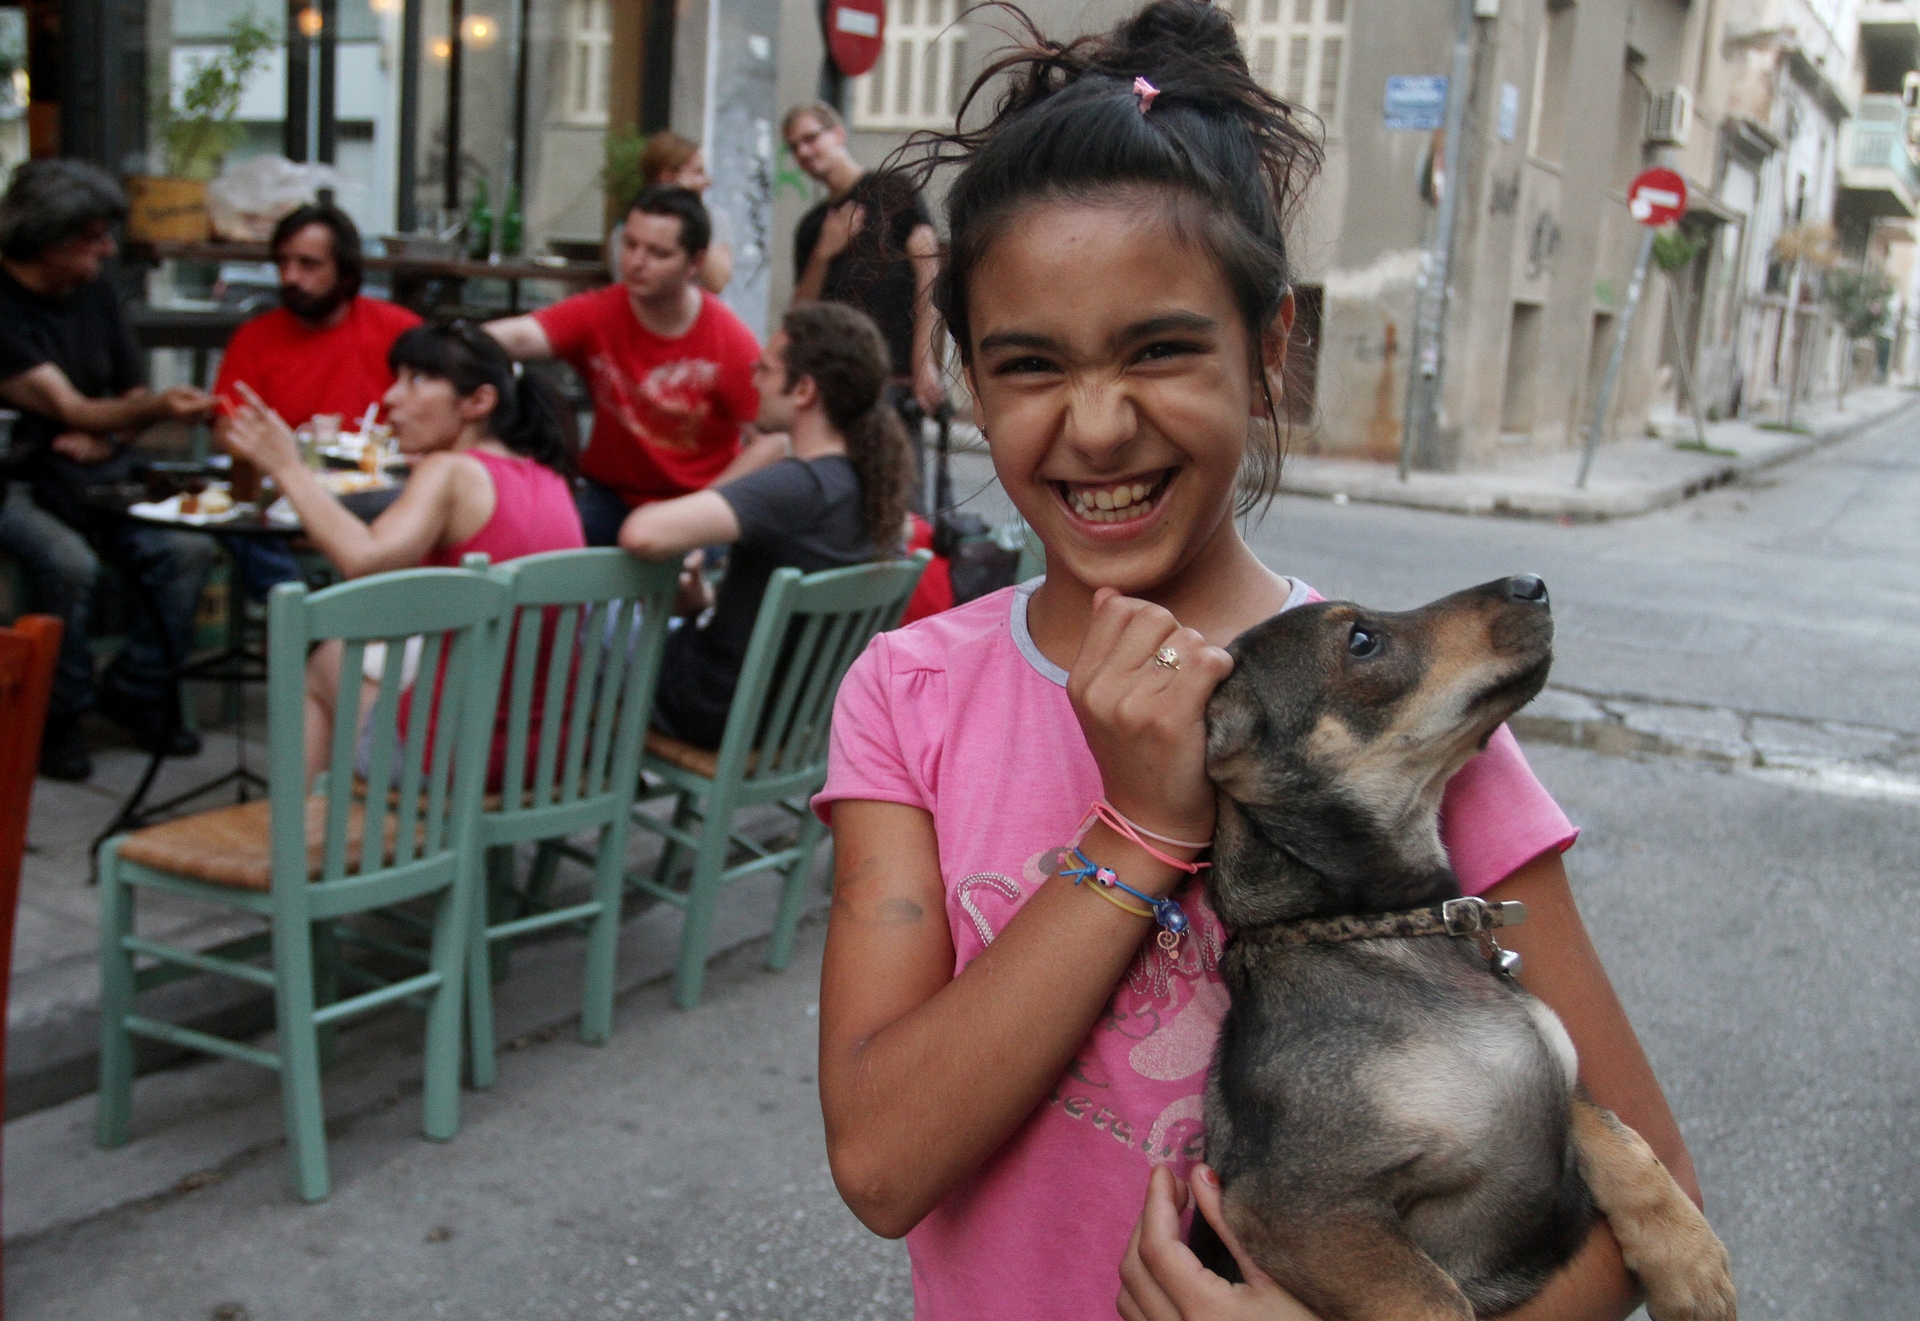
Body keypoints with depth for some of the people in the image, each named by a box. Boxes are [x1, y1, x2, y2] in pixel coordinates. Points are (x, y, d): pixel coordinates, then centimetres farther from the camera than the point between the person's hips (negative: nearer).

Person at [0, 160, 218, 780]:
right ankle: (57, 717, -11)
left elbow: (133, 392, 17)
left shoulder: (94, 293, 8)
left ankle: (134, 692, 1)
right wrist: (158, 408, -41)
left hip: (90, 473, 6)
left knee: (190, 548, -19)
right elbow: (69, 411, -24)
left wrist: (107, 438, -5)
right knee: (70, 561, -34)